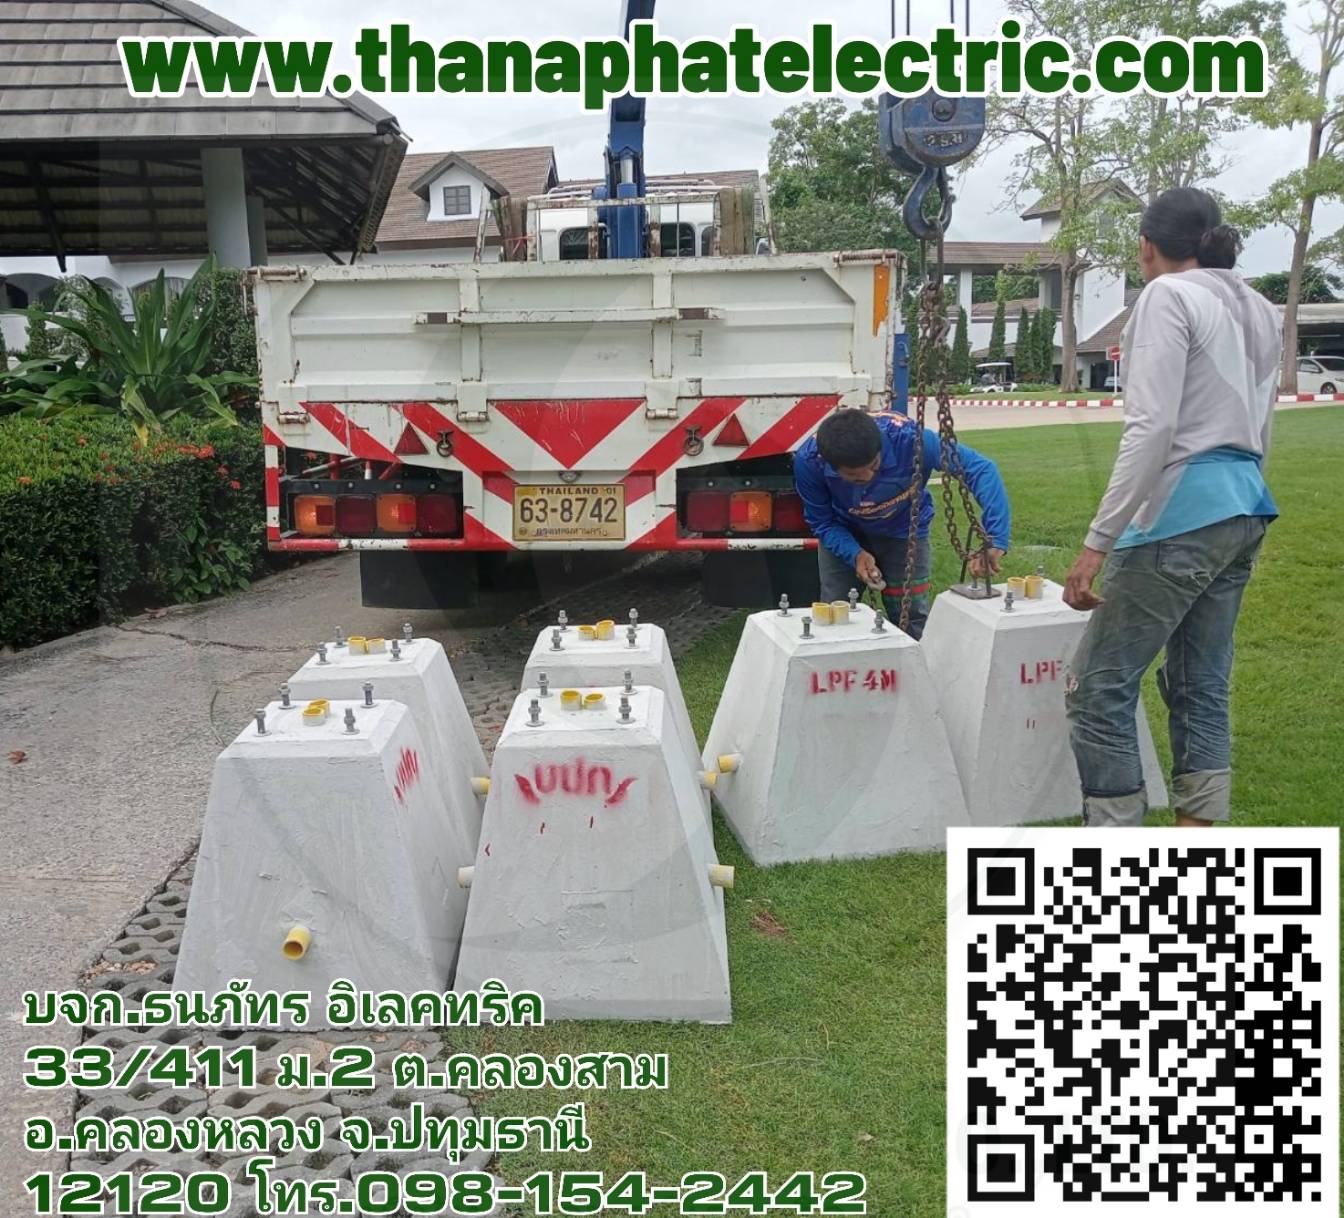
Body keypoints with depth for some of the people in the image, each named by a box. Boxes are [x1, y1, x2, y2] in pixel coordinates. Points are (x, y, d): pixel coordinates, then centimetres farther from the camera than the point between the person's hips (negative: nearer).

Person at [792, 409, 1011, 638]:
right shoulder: (808, 461, -31)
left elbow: (980, 469, -36)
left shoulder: (907, 438, -37)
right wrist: (855, 554, -33)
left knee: (912, 623, -3)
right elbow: (821, 523, -15)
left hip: (904, 532, 0)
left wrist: (995, 539, -46)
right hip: (843, 535, 1)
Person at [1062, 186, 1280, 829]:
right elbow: (1257, 432, 21)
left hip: (1182, 514, -9)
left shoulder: (1169, 296, -9)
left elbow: (1151, 430, -19)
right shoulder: (1259, 310, 17)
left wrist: (1097, 540, -20)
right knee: (1201, 688, 13)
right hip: (1244, 511, 9)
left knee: (1097, 687, -4)